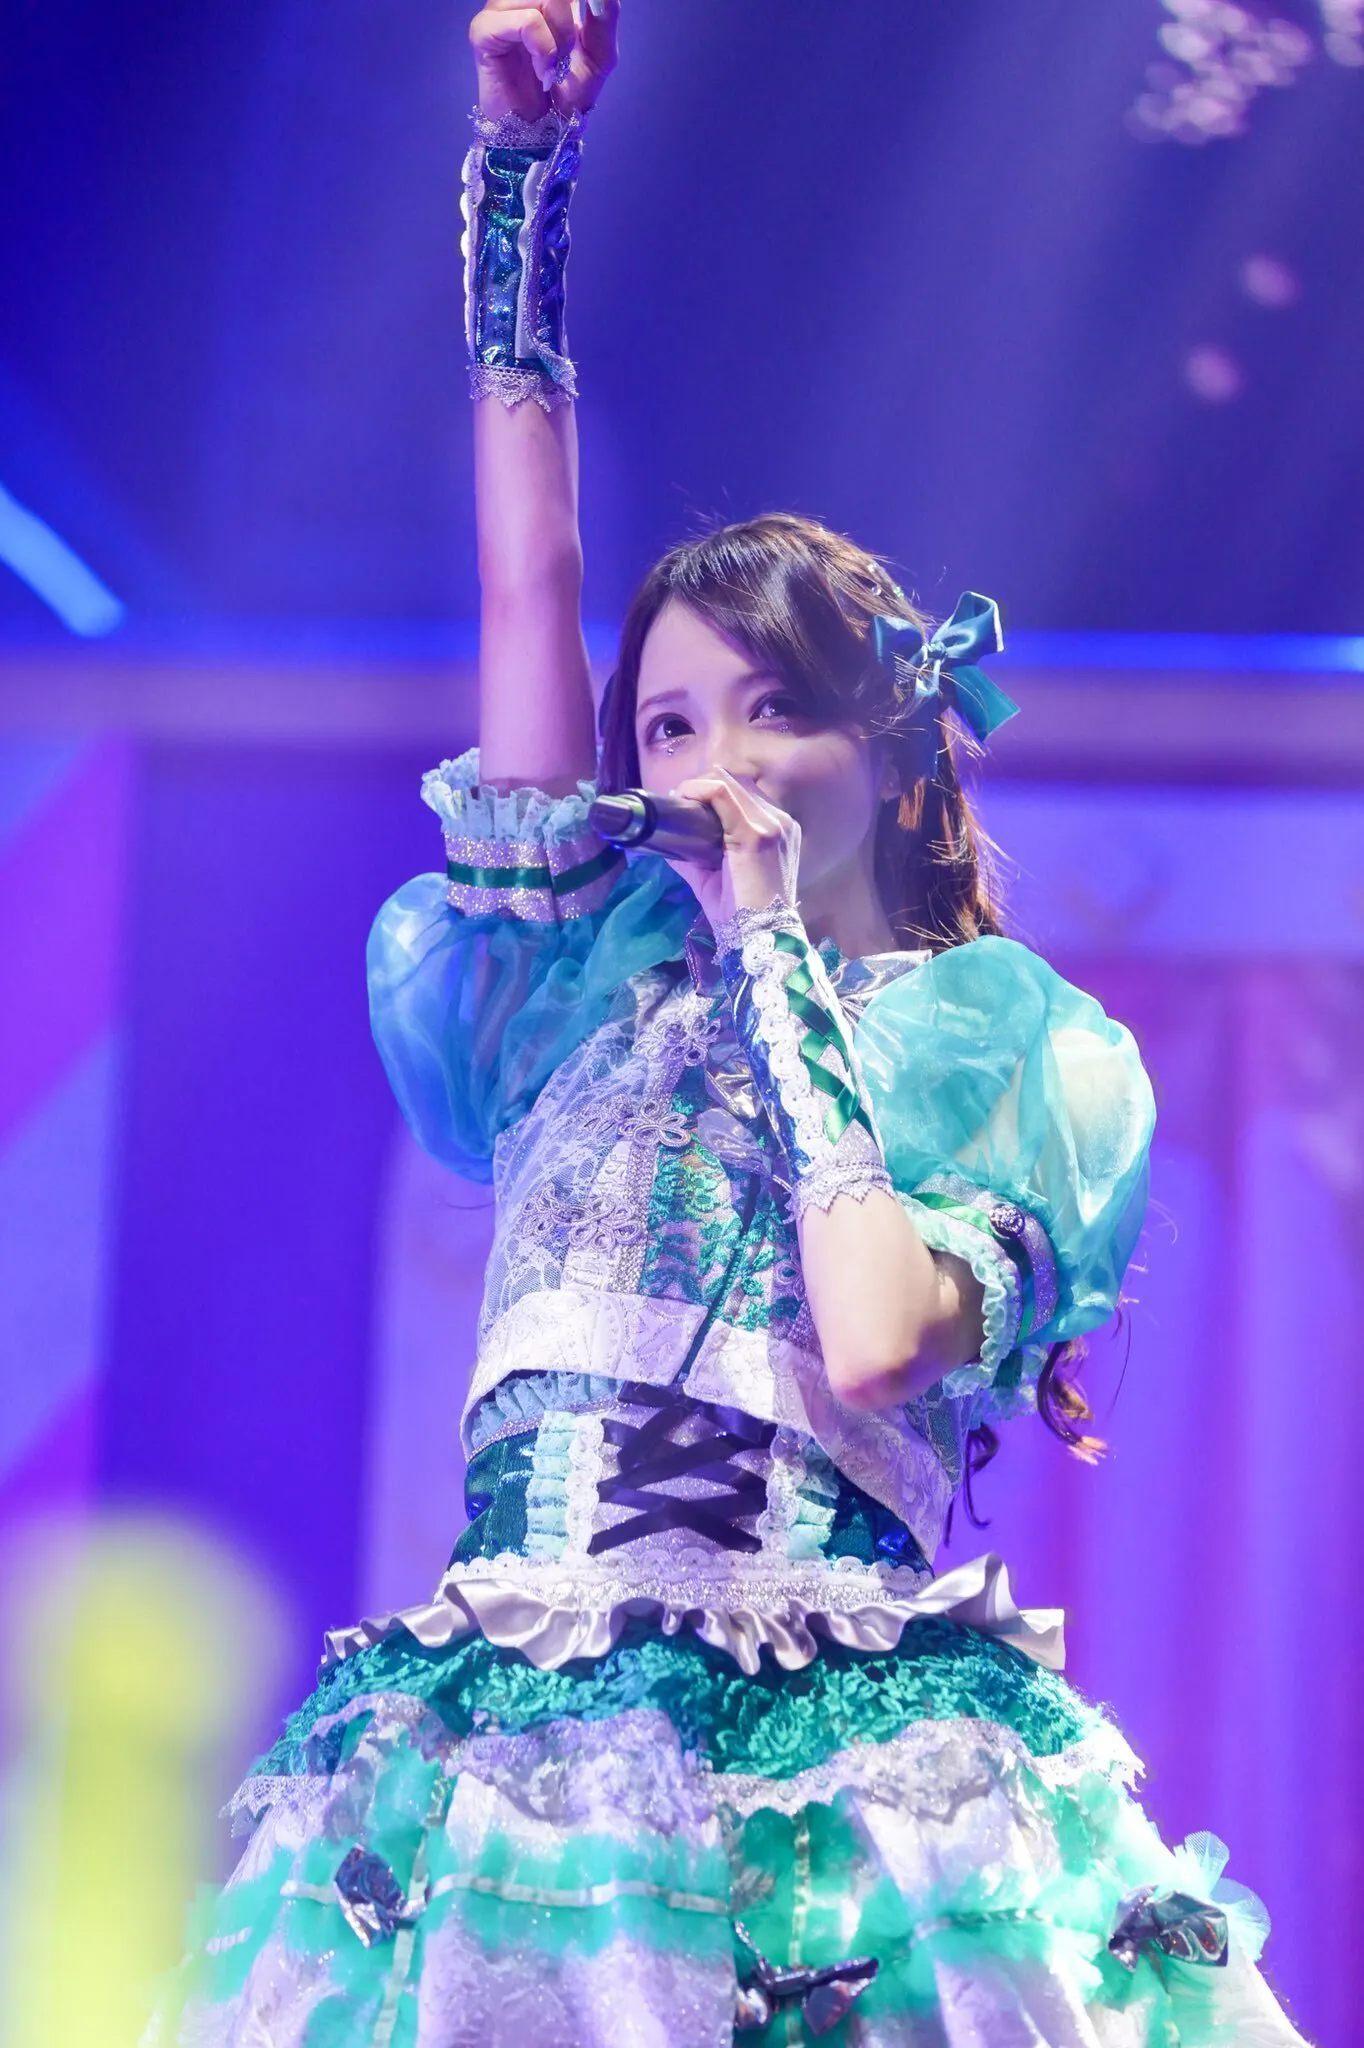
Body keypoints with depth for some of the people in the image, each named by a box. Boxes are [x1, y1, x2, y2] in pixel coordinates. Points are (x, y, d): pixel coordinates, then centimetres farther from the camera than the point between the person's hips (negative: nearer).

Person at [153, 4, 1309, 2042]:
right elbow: (529, 590, 11)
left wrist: (776, 960, -2)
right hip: (512, 1725, 3)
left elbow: (878, 1342, -12)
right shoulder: (601, 977, 17)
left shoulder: (1011, 1041, 6)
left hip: (837, 1753, -3)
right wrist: (517, 175, 8)